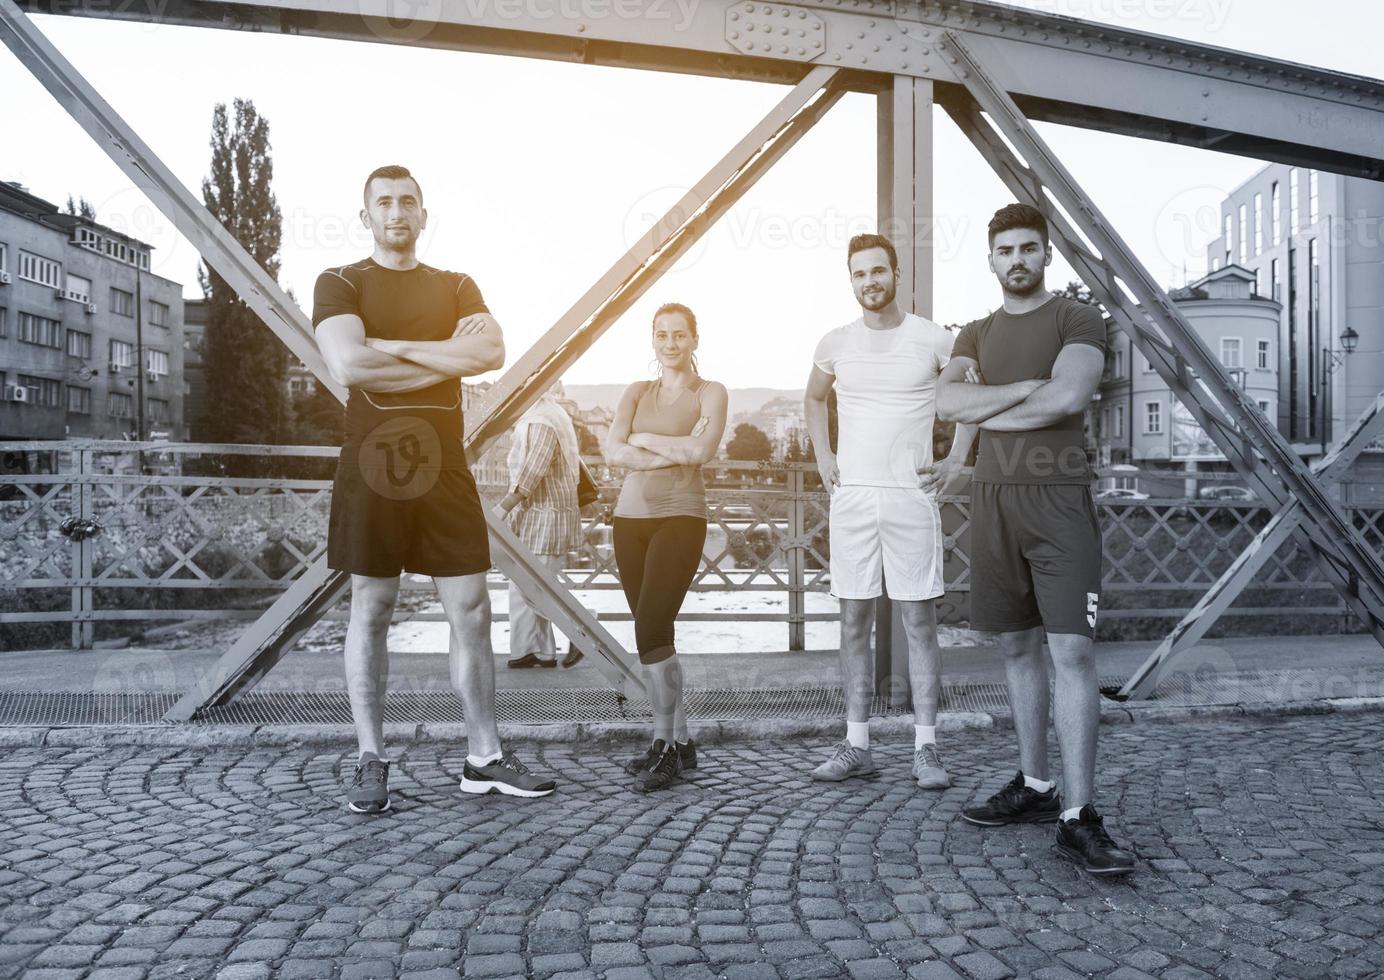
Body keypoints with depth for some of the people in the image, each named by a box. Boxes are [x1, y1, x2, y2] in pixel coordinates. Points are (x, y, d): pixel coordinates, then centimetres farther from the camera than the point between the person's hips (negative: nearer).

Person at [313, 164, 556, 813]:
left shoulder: (456, 288, 15)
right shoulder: (340, 284, 6)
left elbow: (491, 353, -6)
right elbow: (348, 364, -14)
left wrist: (391, 348, -8)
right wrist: (445, 357, -8)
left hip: (444, 469, 3)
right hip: (372, 469, -2)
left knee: (471, 612, 2)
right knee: (370, 614, 2)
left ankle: (485, 758, 11)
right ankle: (371, 763, 13)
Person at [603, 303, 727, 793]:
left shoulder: (711, 393, 4)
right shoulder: (637, 392, 14)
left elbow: (700, 449, -13)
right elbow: (612, 450, -1)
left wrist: (641, 439, -3)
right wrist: (672, 454, -10)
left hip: (681, 518, -4)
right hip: (631, 517, 4)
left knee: (651, 628, -15)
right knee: (654, 633, 6)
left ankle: (666, 742, -2)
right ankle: (680, 742, 16)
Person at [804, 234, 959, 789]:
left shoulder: (933, 340, -1)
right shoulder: (836, 344, 7)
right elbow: (814, 400, 25)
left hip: (911, 496, -2)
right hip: (851, 495, 3)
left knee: (920, 622, 0)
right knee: (854, 622, 5)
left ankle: (926, 748, 8)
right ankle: (856, 745, 13)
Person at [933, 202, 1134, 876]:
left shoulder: (1077, 319, 3)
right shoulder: (976, 334, 16)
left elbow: (1069, 397, -15)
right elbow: (946, 402, -2)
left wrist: (983, 413, -5)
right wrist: (1026, 387, -11)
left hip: (1057, 500, -5)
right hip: (993, 499, 5)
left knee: (1070, 649, -10)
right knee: (1016, 645, 10)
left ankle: (1079, 816, -7)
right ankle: (1033, 786, 21)